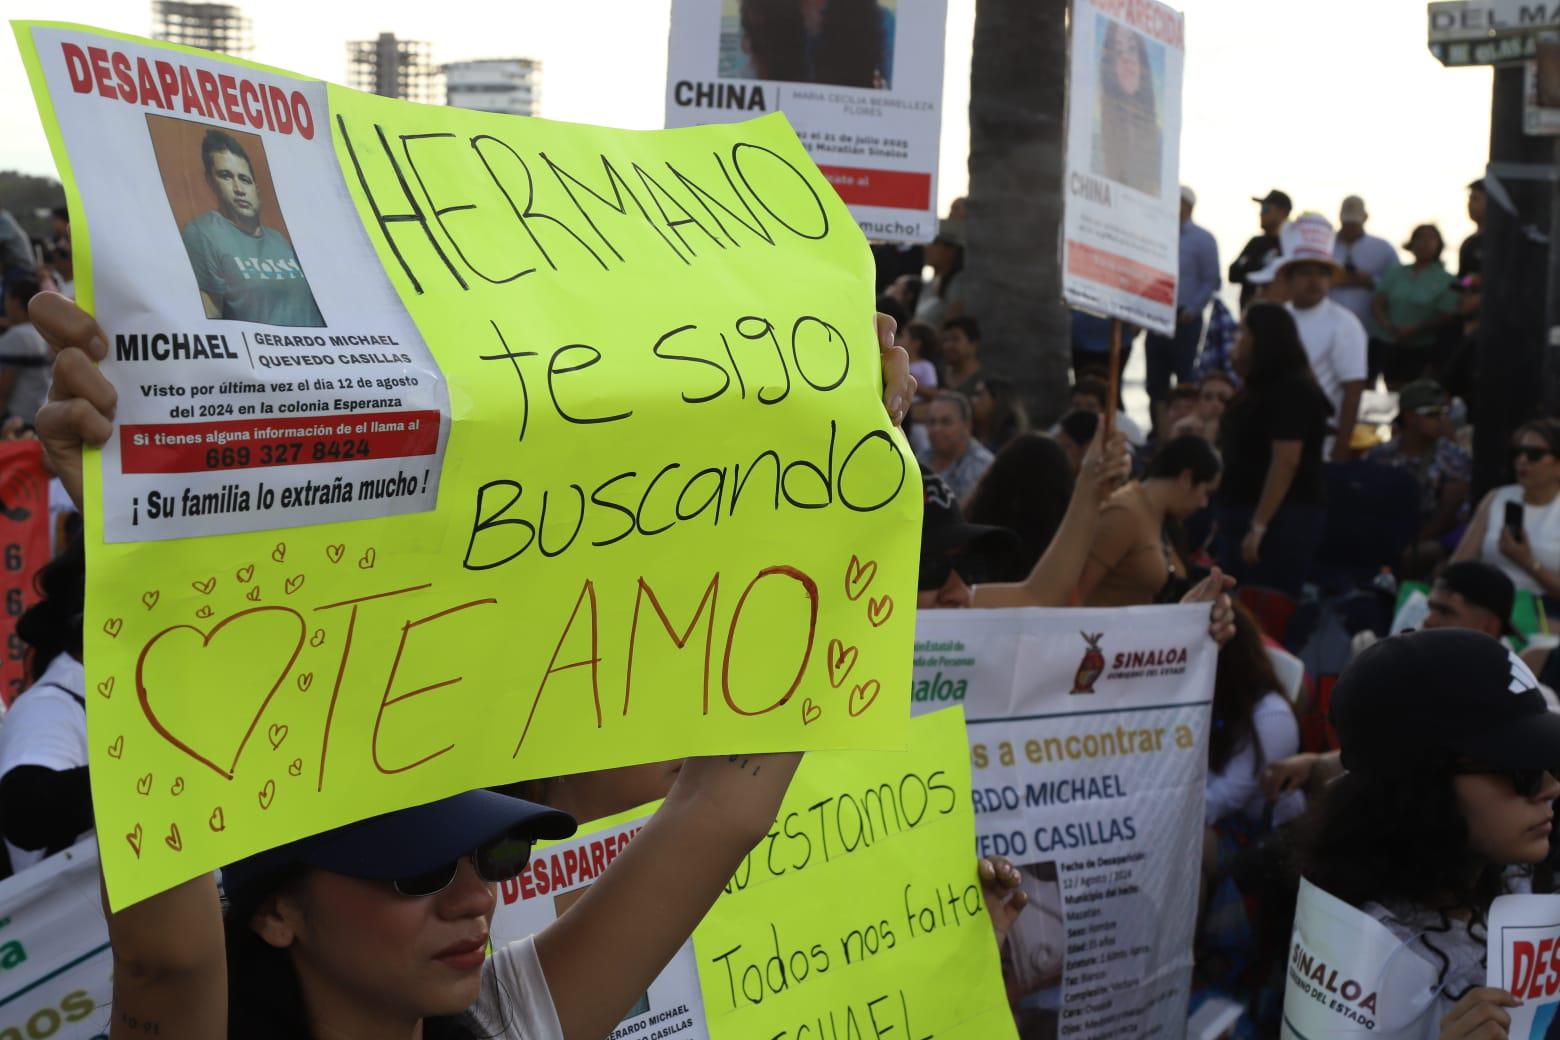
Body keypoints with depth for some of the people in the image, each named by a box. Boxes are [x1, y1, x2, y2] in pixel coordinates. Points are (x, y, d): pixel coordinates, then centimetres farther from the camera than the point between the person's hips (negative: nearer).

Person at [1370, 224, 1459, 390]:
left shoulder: (1445, 280, -2)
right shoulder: (1396, 275, 12)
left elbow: (1448, 317, -9)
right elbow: (1377, 303, 7)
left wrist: (1416, 329, -18)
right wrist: (1386, 324, -13)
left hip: (1425, 353, -4)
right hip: (1393, 350, 4)